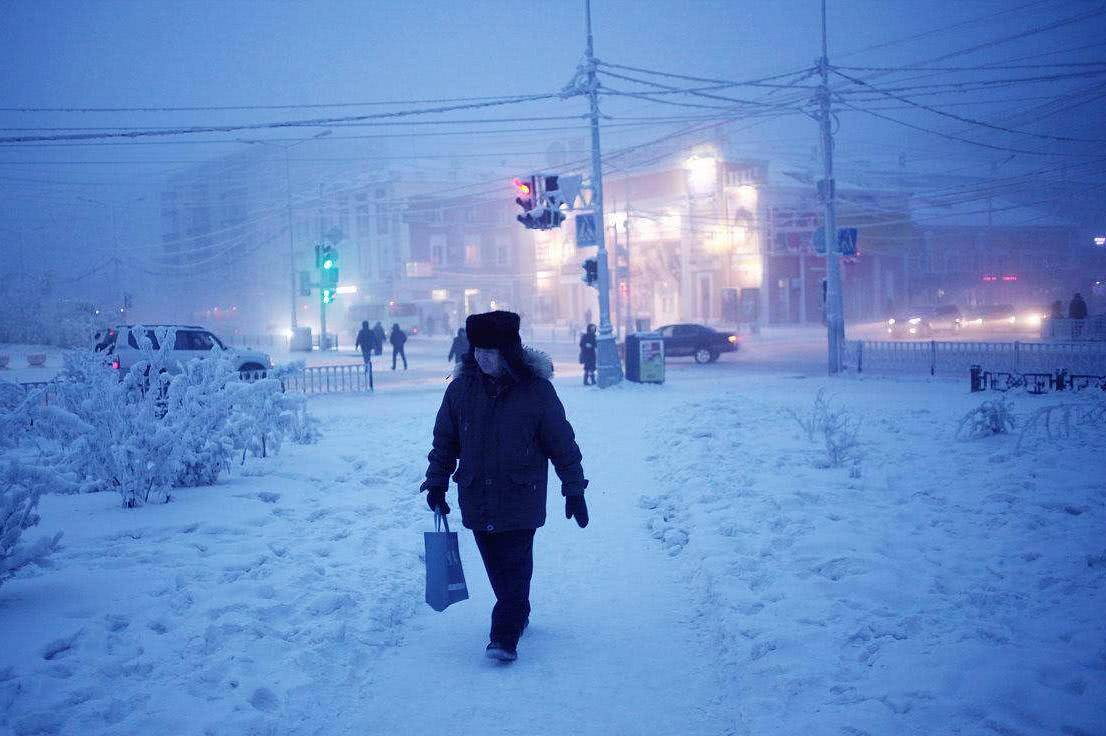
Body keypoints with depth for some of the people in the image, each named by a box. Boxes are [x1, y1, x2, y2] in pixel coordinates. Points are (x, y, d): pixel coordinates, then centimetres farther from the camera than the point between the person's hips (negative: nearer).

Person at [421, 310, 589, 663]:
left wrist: (574, 490, -1)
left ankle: (505, 638, -5)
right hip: (476, 498, 3)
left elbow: (562, 443, -2)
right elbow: (444, 440, 11)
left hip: (521, 498, -3)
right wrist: (436, 482, 7)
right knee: (497, 568, 11)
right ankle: (517, 615, 32)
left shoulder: (536, 389, -8)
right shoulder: (461, 388, 0)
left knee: (515, 567, -8)